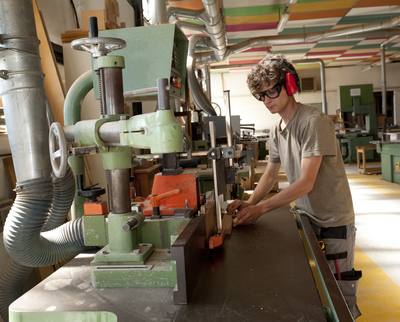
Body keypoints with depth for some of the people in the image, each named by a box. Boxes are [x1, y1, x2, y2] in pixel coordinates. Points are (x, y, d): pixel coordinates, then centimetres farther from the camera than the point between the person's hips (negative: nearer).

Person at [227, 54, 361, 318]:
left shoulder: (314, 122, -21)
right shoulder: (276, 130, 3)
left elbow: (306, 182, -25)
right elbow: (270, 175, 9)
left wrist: (261, 209, -26)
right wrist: (249, 203, -7)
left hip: (333, 221, -7)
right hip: (306, 217, 7)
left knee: (339, 292, 8)